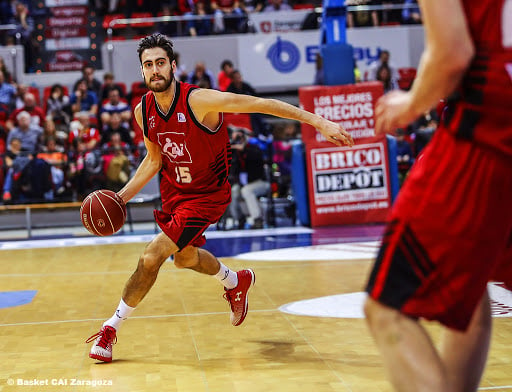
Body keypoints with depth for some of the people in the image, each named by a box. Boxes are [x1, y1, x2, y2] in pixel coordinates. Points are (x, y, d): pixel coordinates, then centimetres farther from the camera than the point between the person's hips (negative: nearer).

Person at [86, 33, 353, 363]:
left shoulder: (199, 100, -28)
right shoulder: (143, 111, -9)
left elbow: (261, 104, -27)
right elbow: (154, 159, 7)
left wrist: (319, 122, -29)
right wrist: (123, 195, -1)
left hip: (207, 194, -7)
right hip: (174, 190, 7)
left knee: (151, 257, -15)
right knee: (184, 257, 25)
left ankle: (112, 327, 3)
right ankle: (236, 282, 56)